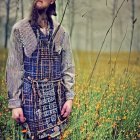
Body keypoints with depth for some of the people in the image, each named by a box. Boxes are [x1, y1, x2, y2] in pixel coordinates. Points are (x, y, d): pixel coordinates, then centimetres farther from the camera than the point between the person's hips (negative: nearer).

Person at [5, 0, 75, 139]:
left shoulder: (61, 32, 6)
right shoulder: (19, 29, -1)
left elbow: (68, 67, 7)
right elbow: (13, 69, -4)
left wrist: (69, 97, -2)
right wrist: (15, 103, -8)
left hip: (56, 97, 2)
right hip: (31, 96, -2)